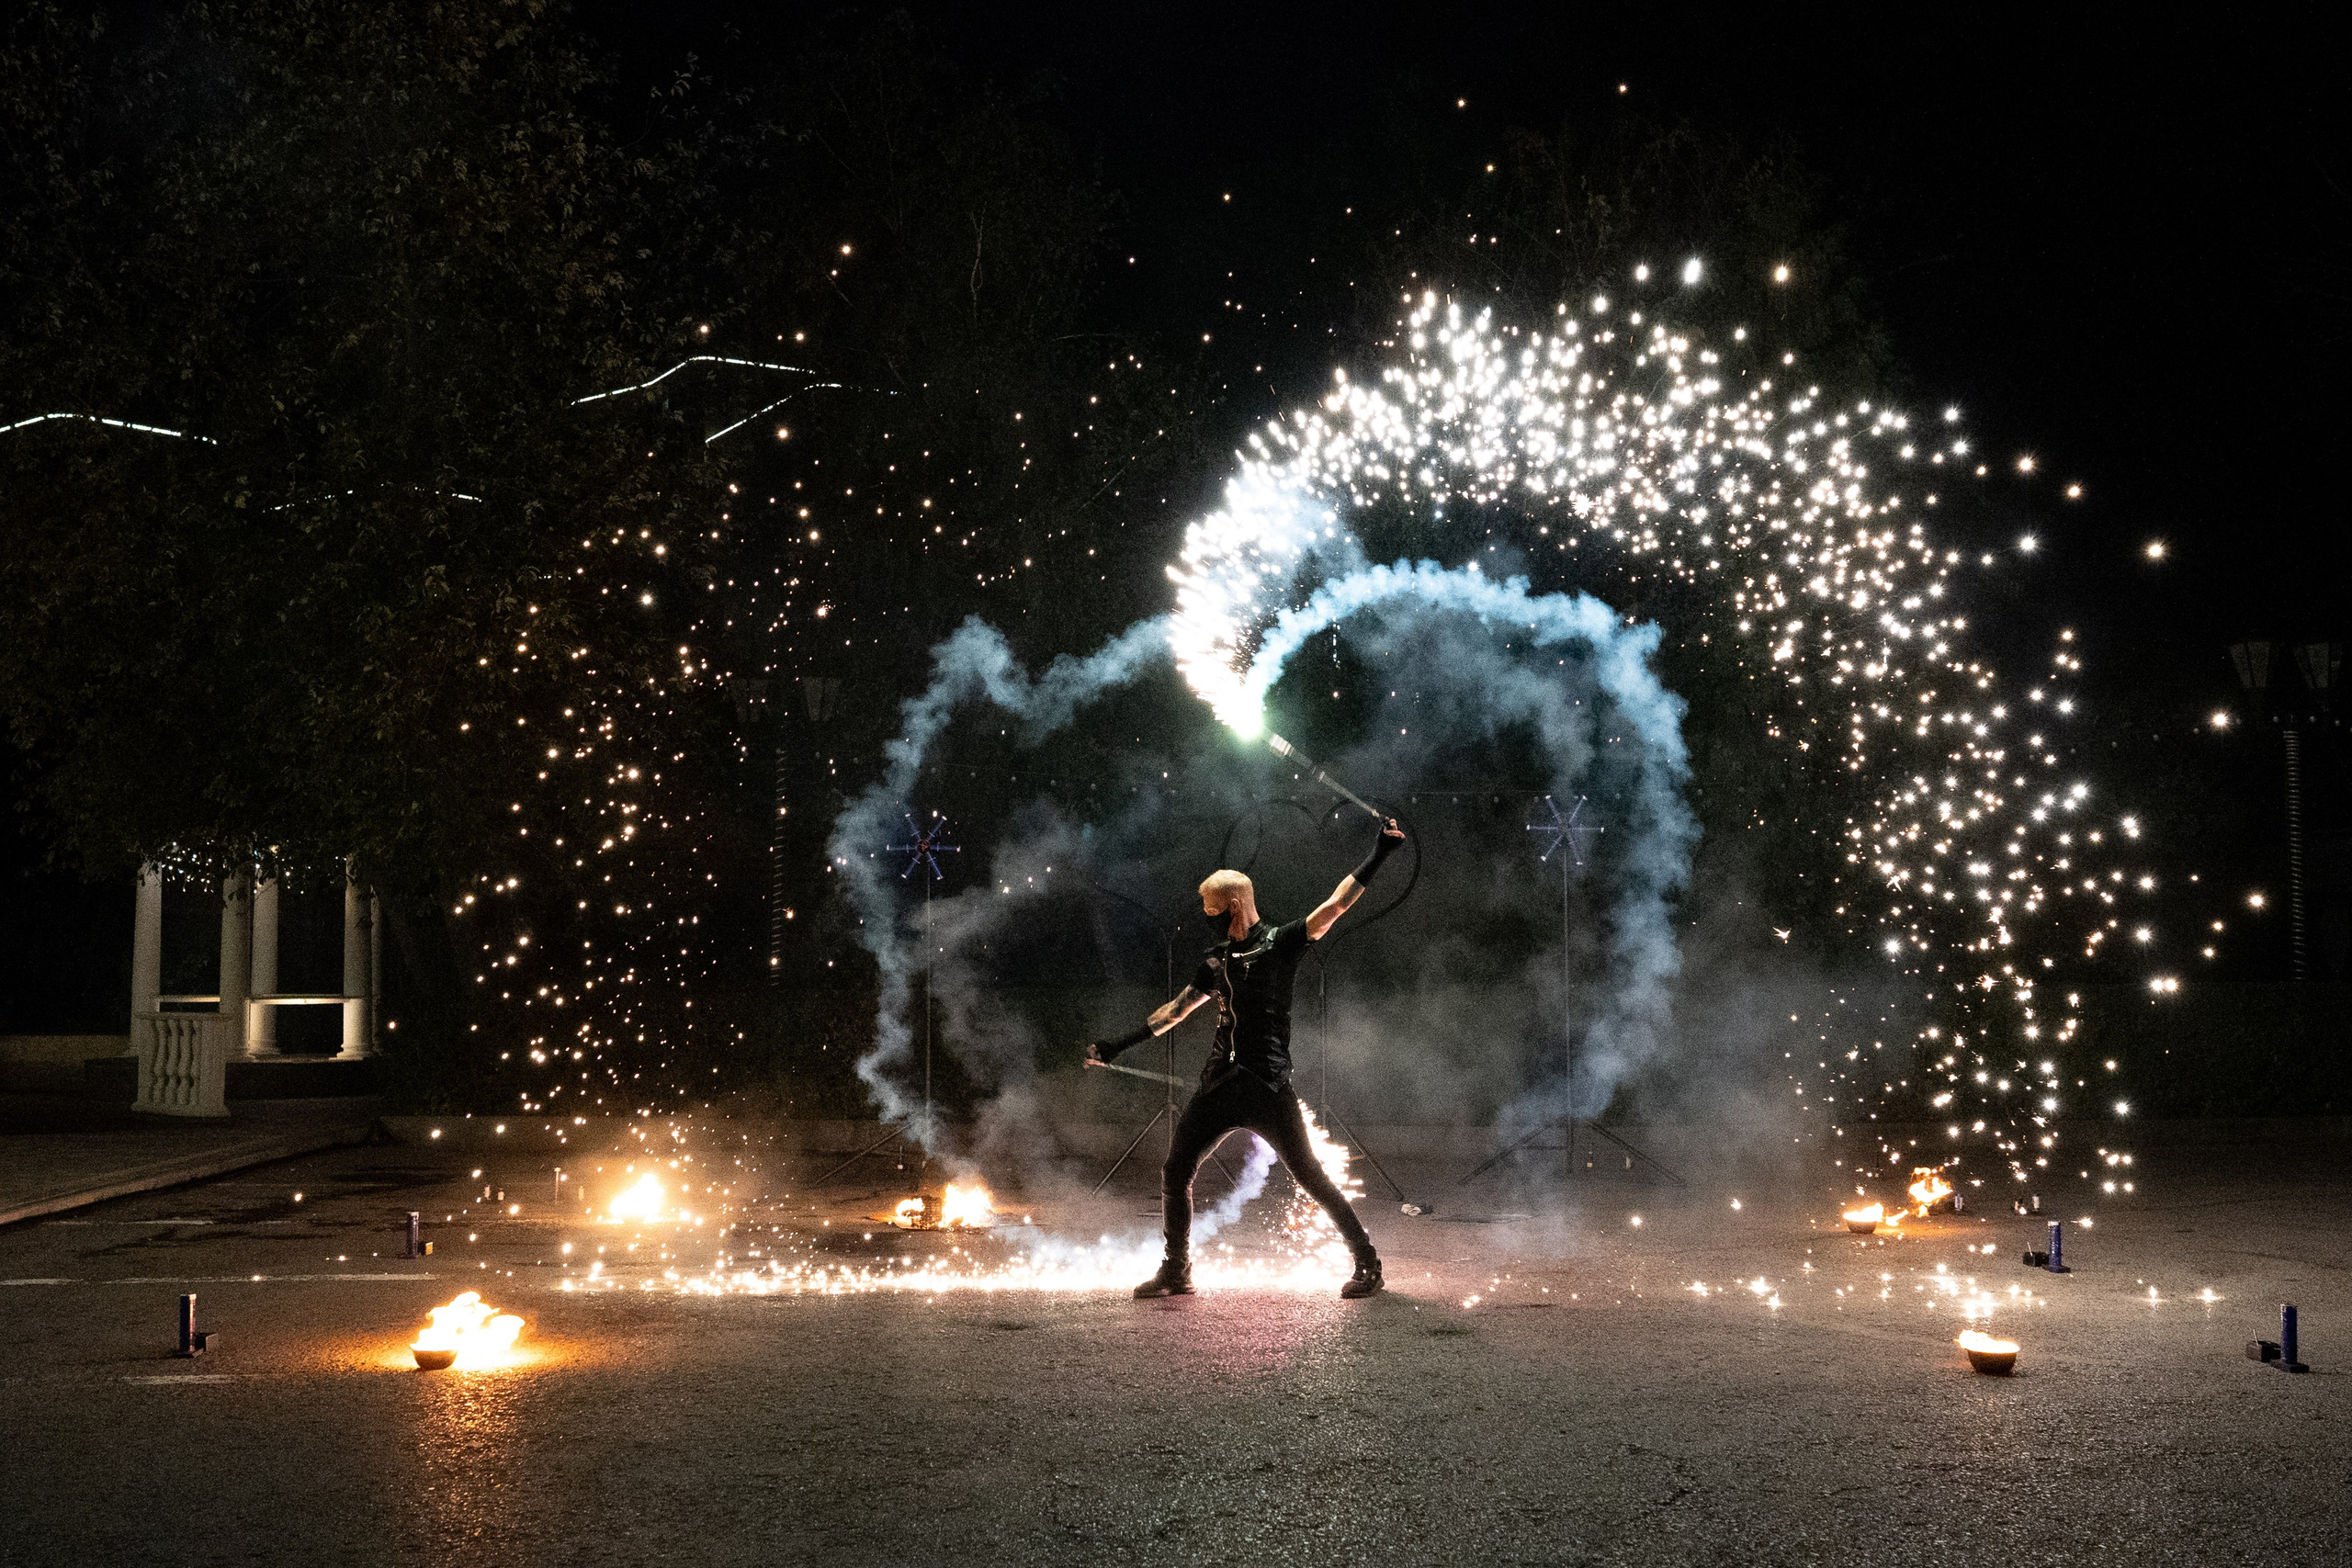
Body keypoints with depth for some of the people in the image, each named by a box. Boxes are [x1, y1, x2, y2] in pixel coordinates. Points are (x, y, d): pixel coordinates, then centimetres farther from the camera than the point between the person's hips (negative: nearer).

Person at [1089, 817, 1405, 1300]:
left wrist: (1376, 858, -18)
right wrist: (1119, 1044, 25)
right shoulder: (1216, 960, 15)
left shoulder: (1280, 943, -2)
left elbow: (1334, 906, -11)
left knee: (1308, 1175, -7)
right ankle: (1176, 1271, 19)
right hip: (1220, 1080, 6)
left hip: (1268, 1085, -6)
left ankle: (1367, 1262, 4)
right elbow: (1179, 1008, 25)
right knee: (1175, 1172, 5)